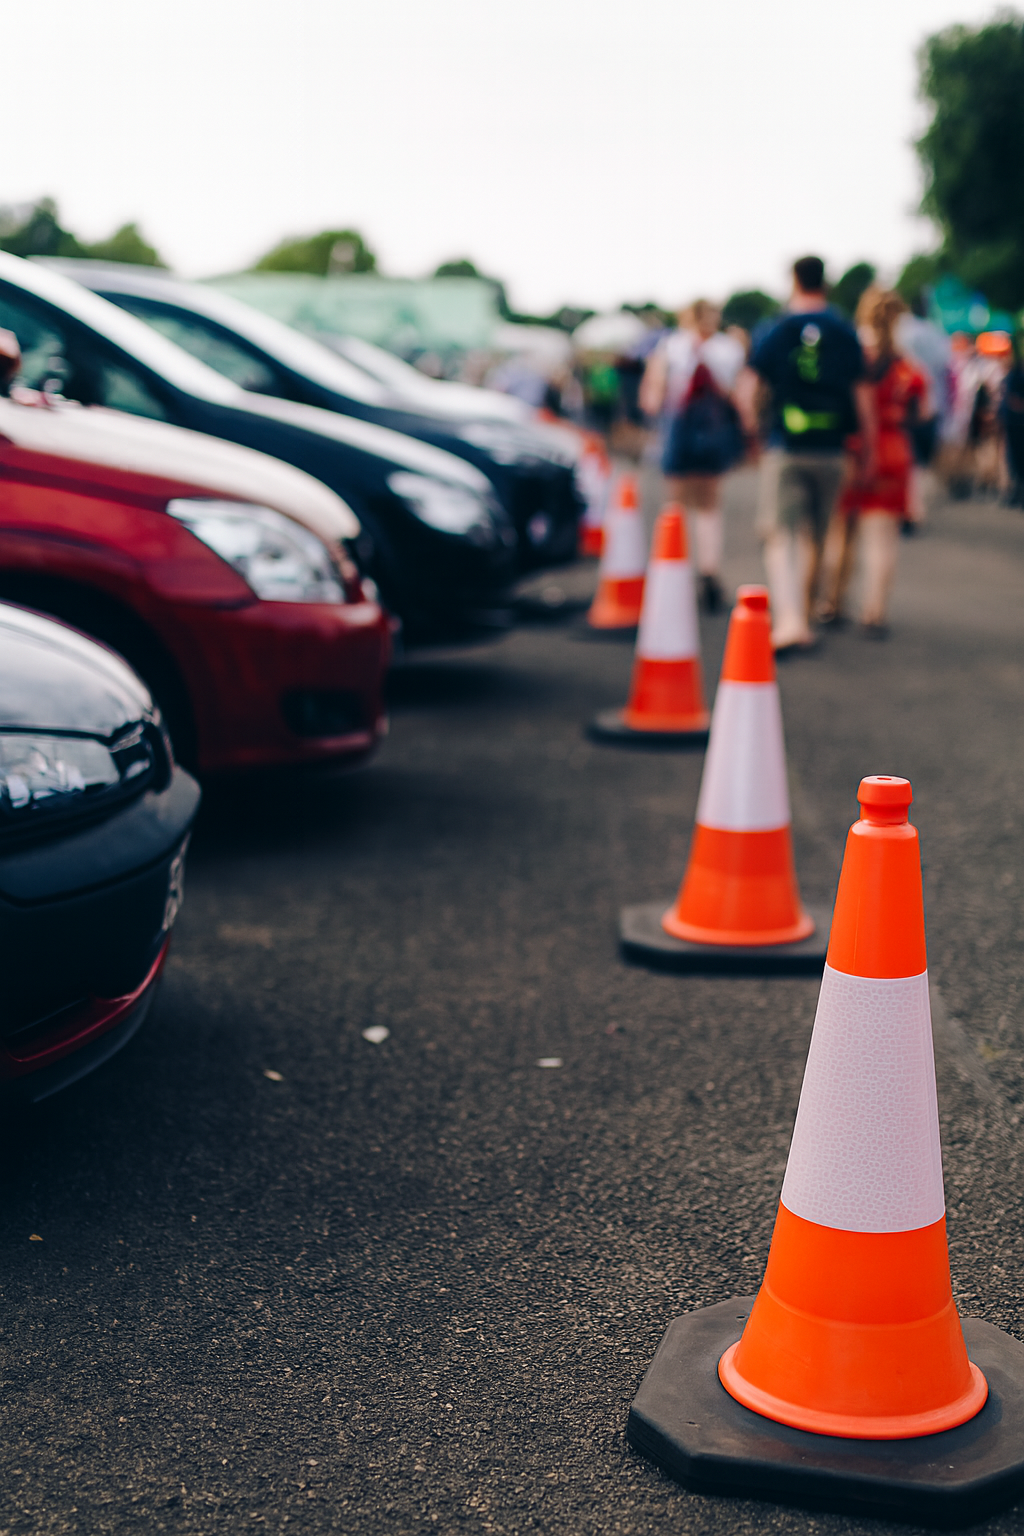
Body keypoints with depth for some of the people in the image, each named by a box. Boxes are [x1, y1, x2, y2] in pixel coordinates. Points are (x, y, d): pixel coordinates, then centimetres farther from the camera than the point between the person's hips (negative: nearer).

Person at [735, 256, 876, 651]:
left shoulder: (774, 331, -2)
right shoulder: (845, 332, 4)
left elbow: (745, 391, -7)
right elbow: (862, 395, 6)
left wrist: (752, 427, 9)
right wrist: (868, 447, 14)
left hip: (785, 449, -3)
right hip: (830, 451, 3)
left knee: (781, 536, -5)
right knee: (815, 537, 15)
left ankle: (789, 619, -22)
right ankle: (803, 614, 27)